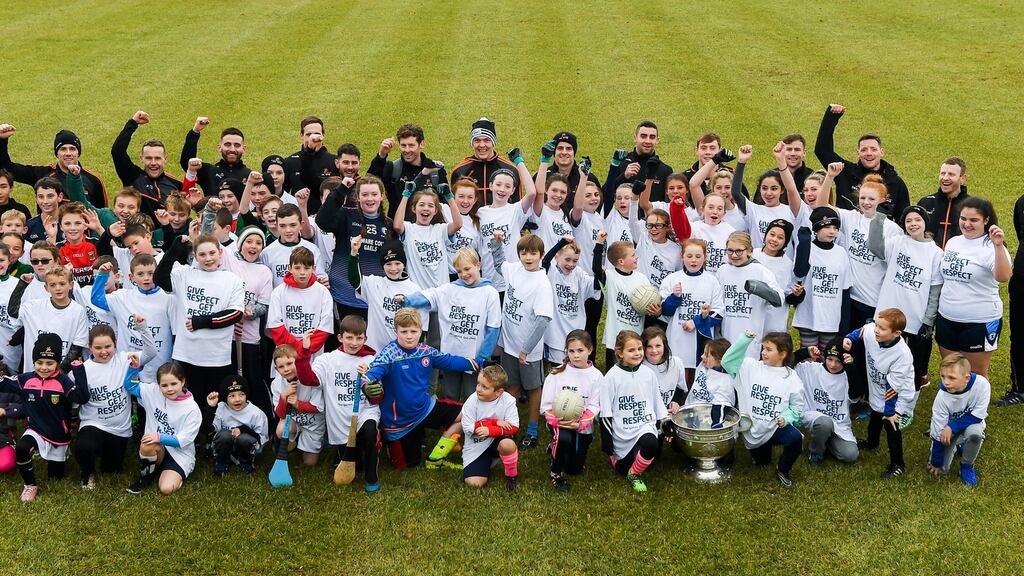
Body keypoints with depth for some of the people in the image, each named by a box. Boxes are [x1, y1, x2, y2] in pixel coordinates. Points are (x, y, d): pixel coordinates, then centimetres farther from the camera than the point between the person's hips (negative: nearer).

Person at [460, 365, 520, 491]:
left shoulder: (508, 400, -16)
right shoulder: (472, 401, -14)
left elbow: (513, 427, -18)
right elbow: (468, 428, -17)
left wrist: (490, 430, -30)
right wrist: (495, 422, -21)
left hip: (498, 440, -1)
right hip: (476, 446, 1)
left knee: (508, 444, -38)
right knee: (475, 483, -15)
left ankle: (512, 475, -7)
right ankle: (487, 463, 21)